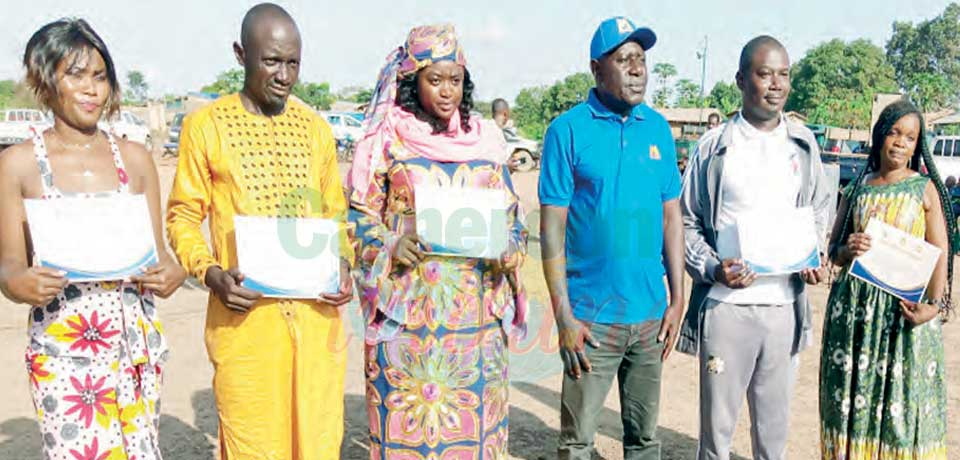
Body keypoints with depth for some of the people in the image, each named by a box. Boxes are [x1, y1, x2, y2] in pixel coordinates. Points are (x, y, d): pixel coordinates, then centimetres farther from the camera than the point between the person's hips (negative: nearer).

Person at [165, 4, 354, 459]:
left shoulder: (315, 127, 11)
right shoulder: (205, 126, -1)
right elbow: (183, 217, 2)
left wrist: (342, 264, -2)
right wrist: (211, 274, -14)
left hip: (316, 313, 3)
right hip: (245, 315, -3)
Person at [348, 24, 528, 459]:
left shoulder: (487, 138, 9)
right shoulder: (386, 138, 1)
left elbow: (510, 215, 12)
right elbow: (360, 215, 2)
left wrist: (505, 250, -7)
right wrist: (391, 249, -16)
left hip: (475, 308, 3)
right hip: (407, 307, -2)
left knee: (472, 414, 9)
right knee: (406, 416, 3)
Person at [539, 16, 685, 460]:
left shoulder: (658, 129, 5)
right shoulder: (568, 130, -8)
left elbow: (671, 218, 9)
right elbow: (552, 228, -9)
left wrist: (677, 299, 5)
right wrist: (564, 316, -12)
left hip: (651, 315, 4)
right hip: (592, 318, -4)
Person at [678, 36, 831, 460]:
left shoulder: (803, 143, 8)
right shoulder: (714, 146, -2)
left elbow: (820, 210, 19)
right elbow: (686, 221, 1)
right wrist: (712, 269, -15)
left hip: (785, 306, 3)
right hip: (725, 304, -3)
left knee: (775, 424, 14)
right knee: (716, 422, 6)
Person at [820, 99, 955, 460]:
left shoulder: (925, 188, 2)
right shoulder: (858, 188, 8)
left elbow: (940, 253, -4)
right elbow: (833, 250, 11)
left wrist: (934, 304, -18)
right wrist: (847, 250, -13)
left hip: (906, 306, -2)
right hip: (854, 304, 2)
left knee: (902, 396, 2)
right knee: (850, 391, 7)